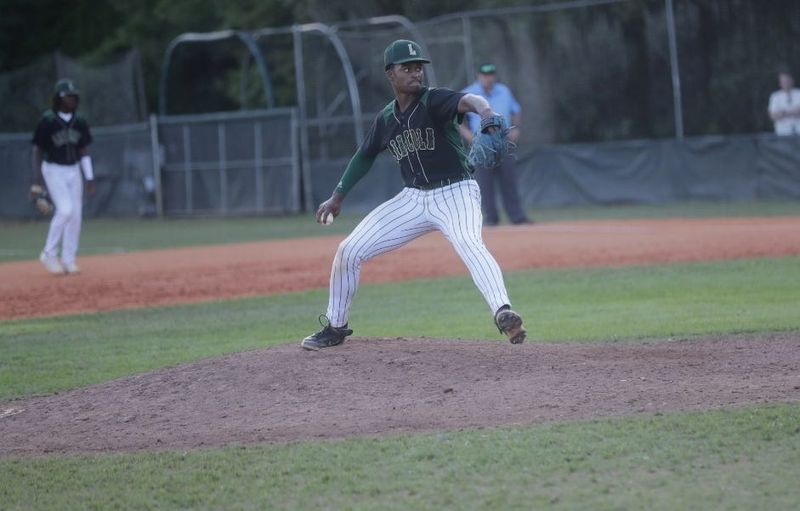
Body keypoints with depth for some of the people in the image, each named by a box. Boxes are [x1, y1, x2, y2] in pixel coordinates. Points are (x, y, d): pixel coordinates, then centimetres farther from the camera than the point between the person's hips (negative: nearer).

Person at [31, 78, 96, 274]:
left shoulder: (79, 122, 5)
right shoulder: (47, 121, -10)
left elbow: (83, 152, 12)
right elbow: (37, 151, -6)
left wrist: (89, 178, 7)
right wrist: (37, 180, -11)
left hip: (73, 170, 5)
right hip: (53, 170, -5)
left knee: (76, 214, 1)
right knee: (65, 210, -19)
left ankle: (68, 260, 8)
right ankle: (49, 254, -6)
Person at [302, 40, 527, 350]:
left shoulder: (434, 101, -13)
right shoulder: (386, 118, 4)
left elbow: (466, 100, -36)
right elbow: (365, 156, 20)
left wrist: (485, 112, -59)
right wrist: (338, 196, 21)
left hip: (455, 194, -6)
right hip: (413, 199, 6)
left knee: (469, 244, -37)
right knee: (348, 251, 3)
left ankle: (503, 313, -51)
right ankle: (335, 327, 21)